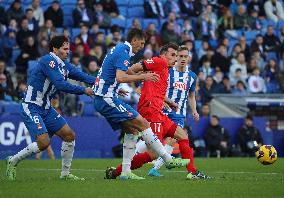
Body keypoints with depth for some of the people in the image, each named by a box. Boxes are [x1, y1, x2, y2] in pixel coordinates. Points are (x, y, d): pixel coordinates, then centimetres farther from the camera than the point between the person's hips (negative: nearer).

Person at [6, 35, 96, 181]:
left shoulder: (63, 64, 9)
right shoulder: (48, 61, -19)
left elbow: (82, 76, 9)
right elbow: (60, 84, -27)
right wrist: (84, 90, -21)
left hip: (46, 108, 9)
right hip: (31, 108, -9)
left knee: (69, 136, 3)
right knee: (44, 142, -20)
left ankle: (65, 173, 14)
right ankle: (13, 161, 1)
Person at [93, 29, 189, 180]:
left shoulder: (118, 49, 18)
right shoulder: (123, 52, -13)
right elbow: (120, 77, -25)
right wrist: (143, 77, -18)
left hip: (101, 99, 10)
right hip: (108, 99, -10)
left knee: (132, 131, 9)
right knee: (143, 124, -11)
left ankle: (126, 172, 5)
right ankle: (169, 160, -10)